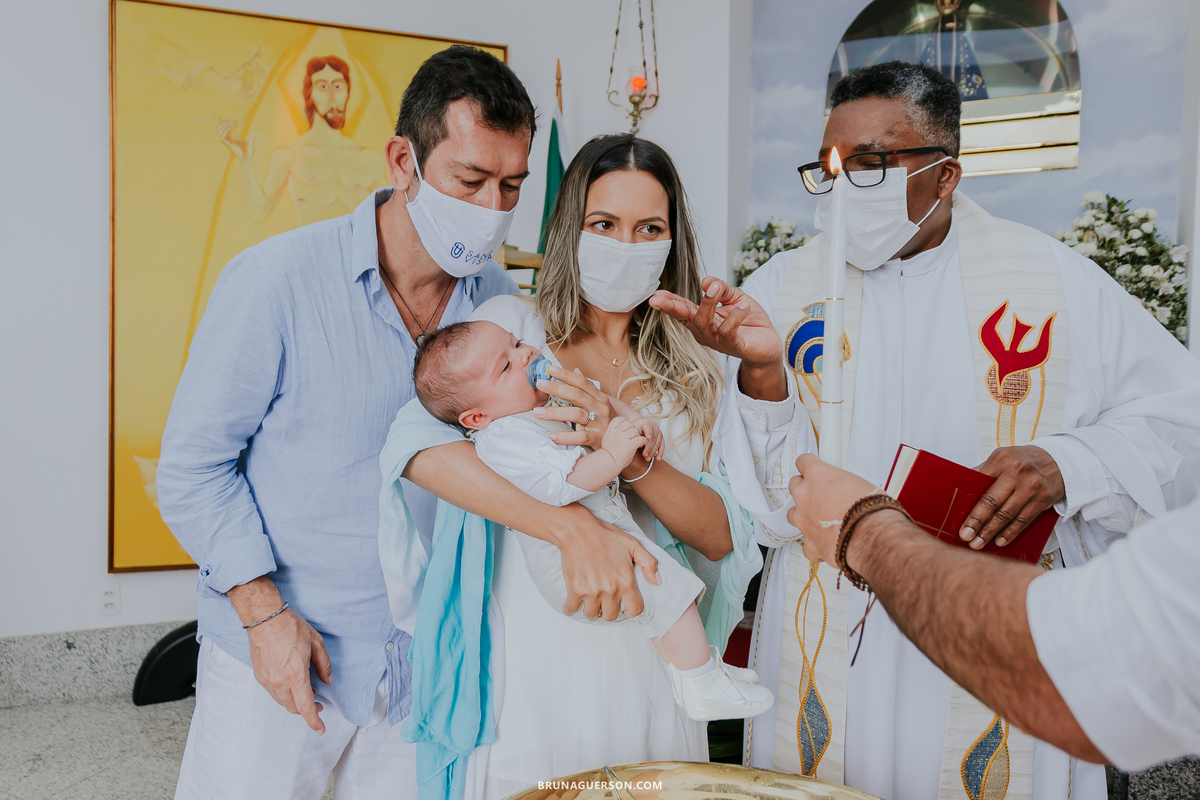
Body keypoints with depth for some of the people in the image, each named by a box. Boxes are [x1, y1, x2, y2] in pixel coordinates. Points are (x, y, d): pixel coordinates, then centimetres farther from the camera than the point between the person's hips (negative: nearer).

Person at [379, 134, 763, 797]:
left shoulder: (693, 373, 8)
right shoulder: (513, 324, -2)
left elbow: (722, 536, -3)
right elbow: (414, 442, -19)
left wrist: (630, 455, -21)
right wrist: (574, 525, -29)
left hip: (649, 665, 3)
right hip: (531, 664, -3)